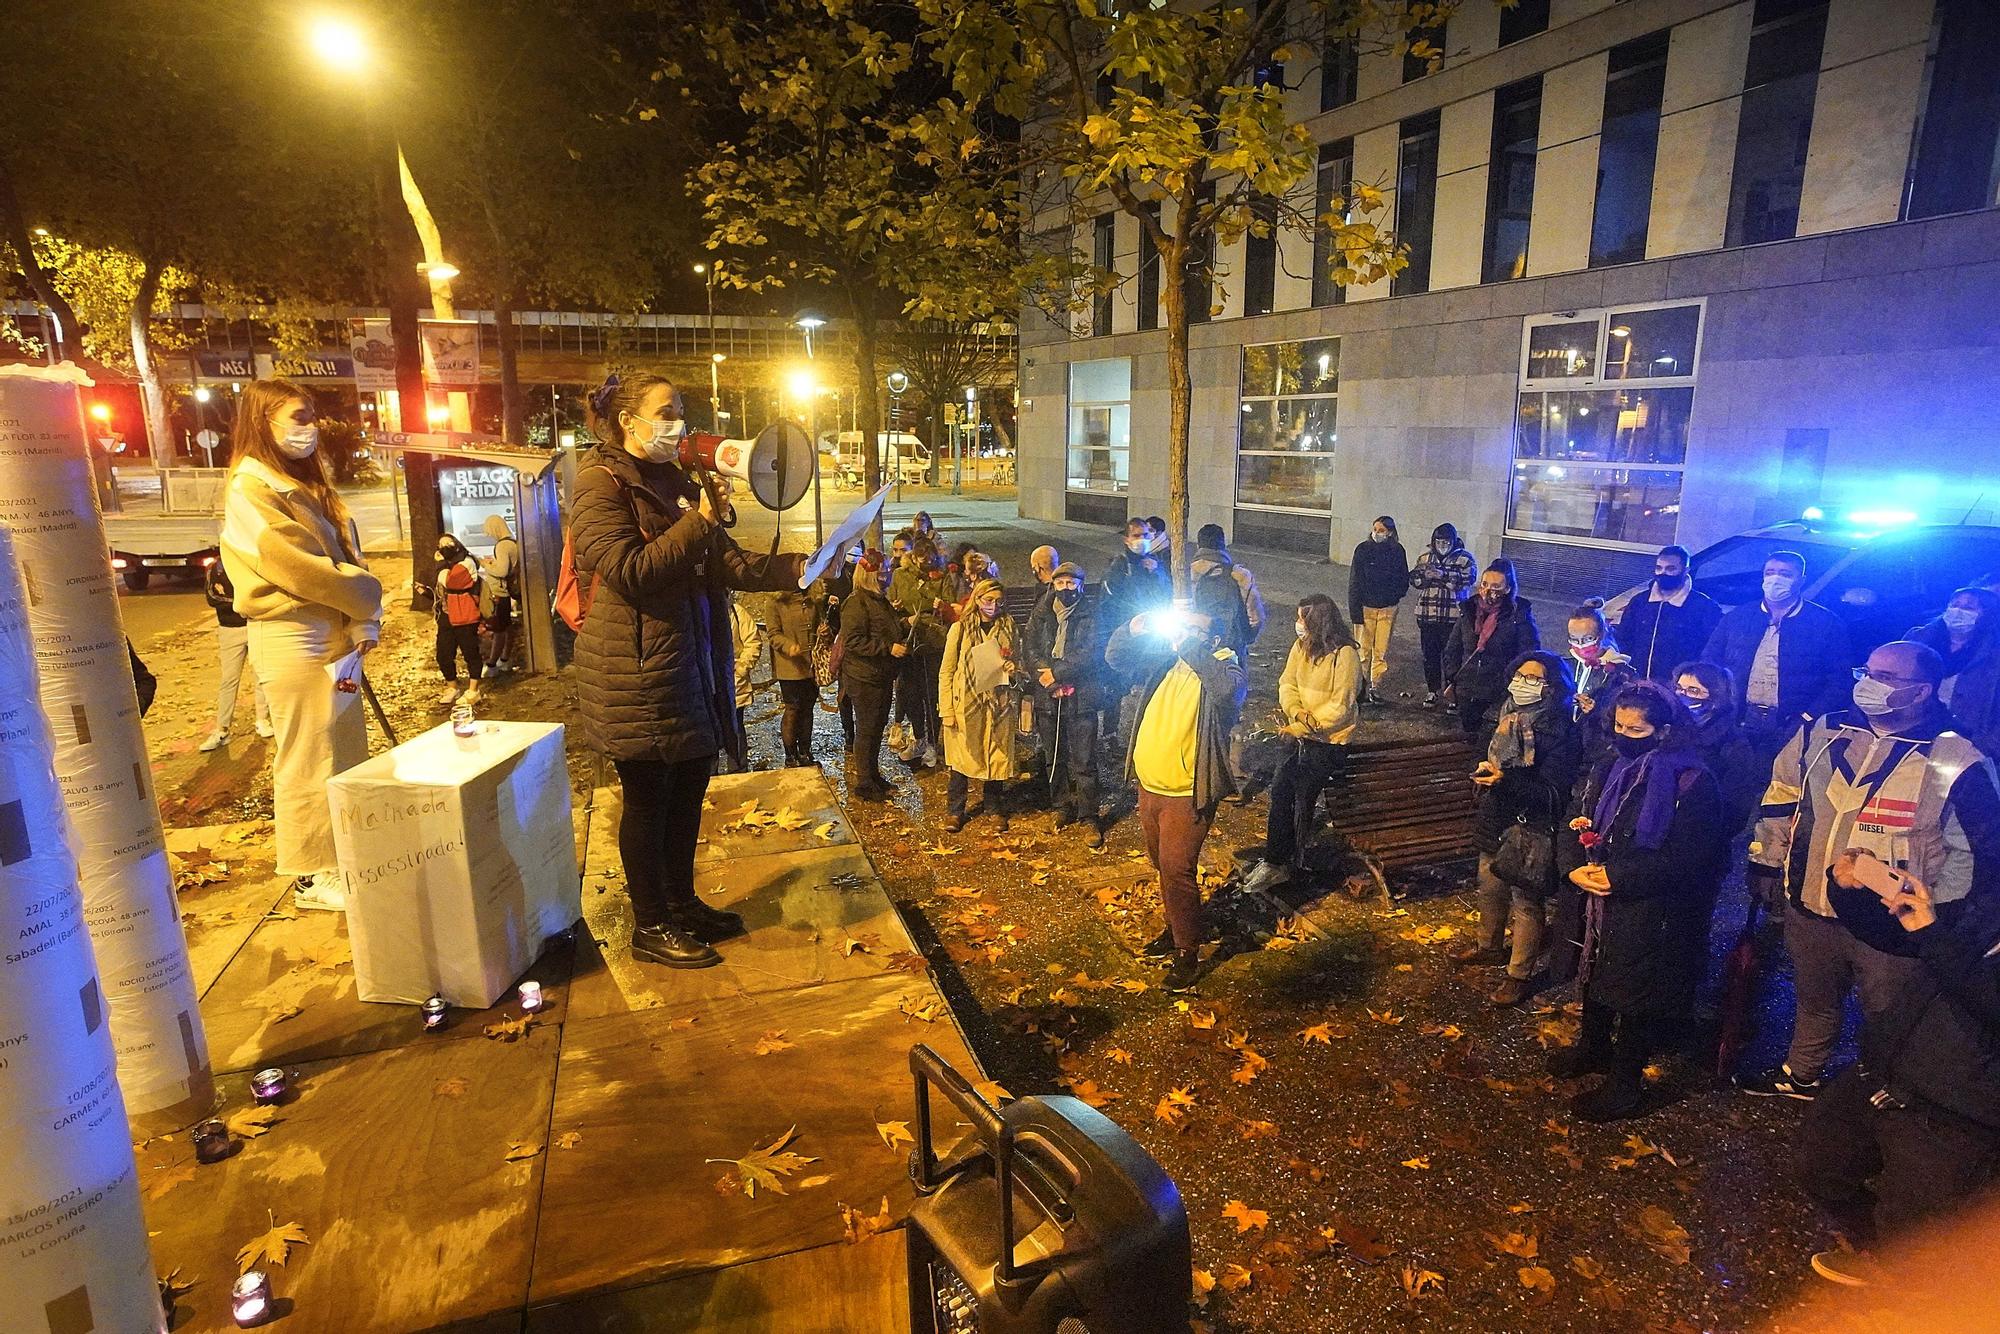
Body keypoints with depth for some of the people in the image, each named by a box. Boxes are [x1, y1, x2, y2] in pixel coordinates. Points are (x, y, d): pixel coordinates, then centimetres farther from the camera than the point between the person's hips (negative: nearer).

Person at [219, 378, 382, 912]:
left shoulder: (309, 483, 16)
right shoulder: (250, 492, -11)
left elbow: (349, 557, 9)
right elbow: (302, 570, -18)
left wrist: (363, 624, -3)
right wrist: (367, 595, -3)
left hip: (337, 637, 8)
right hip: (293, 641, -8)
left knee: (347, 753, 14)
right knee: (308, 762, 0)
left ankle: (344, 859, 26)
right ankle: (313, 877, 11)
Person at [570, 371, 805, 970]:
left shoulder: (676, 481, 15)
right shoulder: (600, 483, -9)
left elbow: (728, 563, 9)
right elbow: (629, 571, -21)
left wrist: (797, 565, -4)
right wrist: (699, 523, -20)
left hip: (694, 662, 8)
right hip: (637, 670, -8)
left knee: (689, 788, 15)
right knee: (648, 798, 3)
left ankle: (683, 904, 31)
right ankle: (651, 926, 18)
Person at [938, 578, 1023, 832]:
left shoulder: (1009, 628, 6)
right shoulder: (960, 628, -1)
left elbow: (1018, 664, 18)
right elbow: (946, 671, -1)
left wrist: (1014, 671, -7)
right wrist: (947, 709, -7)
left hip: (998, 703, 2)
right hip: (966, 703, -2)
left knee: (996, 756, 6)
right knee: (961, 757, 2)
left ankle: (994, 808, 24)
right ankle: (954, 811, 16)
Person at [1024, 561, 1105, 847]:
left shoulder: (1090, 618, 2)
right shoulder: (1039, 617, 10)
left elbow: (1090, 654, -10)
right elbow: (1032, 653, 1)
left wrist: (1057, 673, -15)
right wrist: (1049, 680, -13)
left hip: (1081, 698, -3)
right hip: (1048, 698, 3)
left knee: (1084, 761, -5)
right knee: (1054, 757, 13)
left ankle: (1089, 817, 2)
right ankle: (1062, 808, 28)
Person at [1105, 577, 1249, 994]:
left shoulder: (1224, 668, -12)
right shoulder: (1165, 658, 5)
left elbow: (1228, 689, -37)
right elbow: (1115, 658, 11)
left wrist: (1189, 645, -34)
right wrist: (1133, 630, -9)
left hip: (1187, 792, -7)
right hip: (1149, 784, 7)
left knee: (1176, 869, -7)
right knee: (1163, 864, 21)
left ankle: (1188, 950, 9)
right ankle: (1177, 927, 41)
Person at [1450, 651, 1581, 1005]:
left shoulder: (1560, 732, -21)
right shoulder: (1509, 714, 2)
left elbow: (1553, 793, -24)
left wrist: (1506, 780, -33)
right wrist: (1484, 769, 0)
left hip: (1530, 830, -8)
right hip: (1495, 821, 8)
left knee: (1526, 901, 5)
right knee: (1490, 888, 23)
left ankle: (1520, 974, 21)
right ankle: (1490, 946, 46)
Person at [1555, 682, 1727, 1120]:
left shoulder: (1692, 783, -17)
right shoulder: (1607, 769, 3)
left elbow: (1684, 858, -21)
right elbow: (1577, 822, 5)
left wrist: (1617, 878, -21)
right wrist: (1575, 868, -13)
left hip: (1653, 914, -6)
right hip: (1599, 900, 7)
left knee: (1636, 991, 6)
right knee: (1595, 972, 22)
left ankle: (1624, 1083, 24)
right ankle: (1592, 1048, 45)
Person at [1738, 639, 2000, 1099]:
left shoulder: (1956, 762, -14)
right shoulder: (1823, 733, -1)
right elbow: (1781, 794, 9)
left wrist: (1939, 910, -10)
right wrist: (1767, 861, 9)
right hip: (1809, 909, 4)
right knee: (1812, 1001, 25)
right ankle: (1800, 1075, 46)